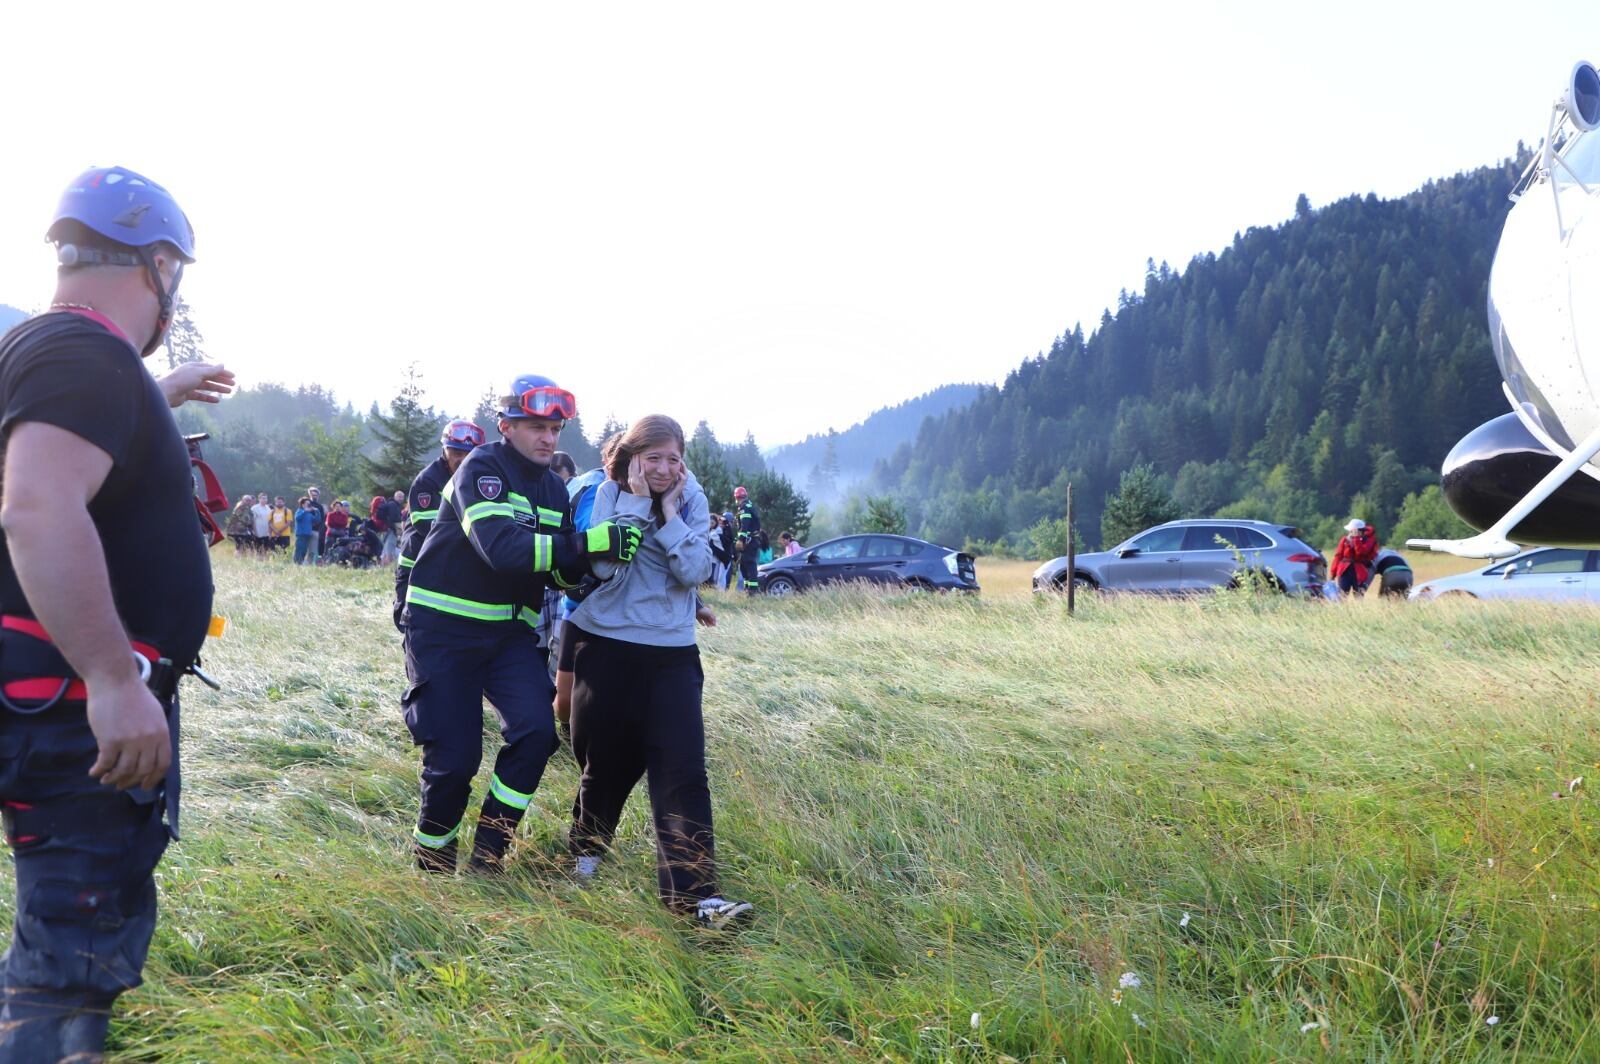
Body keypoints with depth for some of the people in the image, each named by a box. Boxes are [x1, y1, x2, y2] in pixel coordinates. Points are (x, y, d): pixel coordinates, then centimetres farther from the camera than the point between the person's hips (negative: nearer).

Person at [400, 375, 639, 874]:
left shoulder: (554, 488, 8)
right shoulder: (482, 468, -14)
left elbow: (558, 569, 10)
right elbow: (501, 547, -30)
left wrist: (583, 569, -13)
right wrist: (589, 543, -36)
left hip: (509, 631, 6)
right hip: (445, 629, -6)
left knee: (535, 730, -14)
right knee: (455, 757, -6)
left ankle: (486, 860, 1)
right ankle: (433, 866, 21)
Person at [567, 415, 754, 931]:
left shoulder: (691, 500, 1)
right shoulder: (607, 493, -5)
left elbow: (695, 572, -11)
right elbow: (603, 564, -19)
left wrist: (670, 512, -15)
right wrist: (637, 501, -19)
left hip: (672, 654, 1)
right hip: (607, 647, -1)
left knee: (683, 769, -9)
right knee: (607, 760, 12)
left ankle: (695, 891, -10)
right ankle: (586, 847, 40)